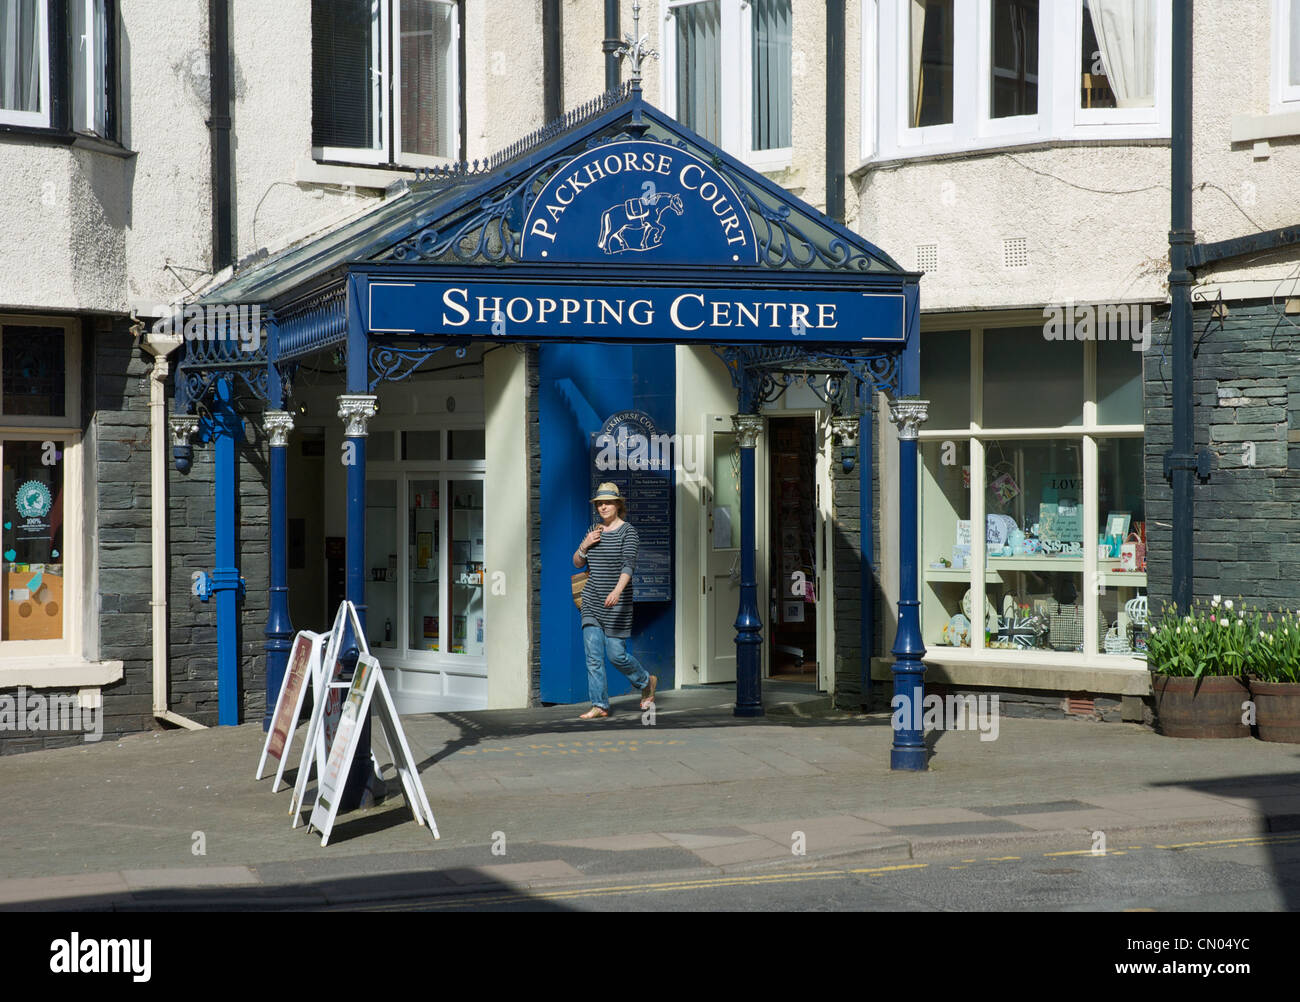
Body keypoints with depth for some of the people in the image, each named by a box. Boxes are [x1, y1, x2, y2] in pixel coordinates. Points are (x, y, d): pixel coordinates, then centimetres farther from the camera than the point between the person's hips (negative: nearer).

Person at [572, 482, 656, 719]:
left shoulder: (628, 531, -7)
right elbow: (577, 562, 15)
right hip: (592, 601, 5)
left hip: (617, 602, -5)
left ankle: (646, 682, 24)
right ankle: (600, 706, 0)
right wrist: (585, 544, -5)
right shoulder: (594, 531, 10)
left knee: (616, 654, -3)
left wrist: (617, 590, -35)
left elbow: (629, 564, -20)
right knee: (593, 654, -3)